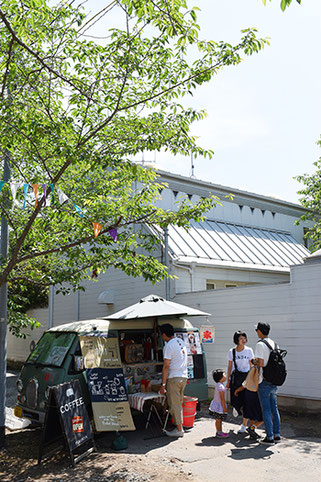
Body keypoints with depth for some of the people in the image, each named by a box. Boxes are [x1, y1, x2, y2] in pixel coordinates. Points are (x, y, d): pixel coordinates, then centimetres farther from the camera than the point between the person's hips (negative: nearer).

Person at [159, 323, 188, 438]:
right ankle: (180, 426, 22)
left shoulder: (169, 346, -15)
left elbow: (166, 366, -17)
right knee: (179, 404, 17)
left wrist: (163, 384, -13)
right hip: (184, 377, 8)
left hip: (174, 378, -8)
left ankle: (179, 430, 5)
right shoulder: (181, 342, 11)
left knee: (174, 405, 1)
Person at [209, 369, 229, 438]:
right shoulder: (221, 387, -25)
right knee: (218, 420, 2)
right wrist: (224, 408, -17)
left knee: (219, 420, 18)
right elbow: (222, 399, -24)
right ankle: (219, 433, 11)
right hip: (219, 405, -10)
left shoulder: (217, 385, 7)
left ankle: (219, 431, 28)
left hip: (216, 404, 10)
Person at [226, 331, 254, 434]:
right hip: (234, 378, 1)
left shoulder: (249, 350, -2)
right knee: (234, 401, -3)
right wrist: (228, 381, 7)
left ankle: (244, 425, 14)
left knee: (245, 401, -3)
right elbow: (229, 367, 8)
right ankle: (238, 409, 36)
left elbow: (251, 366, 5)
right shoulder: (232, 351, 1)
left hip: (245, 378, -1)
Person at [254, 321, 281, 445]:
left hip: (264, 382, -7)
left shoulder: (260, 344, -16)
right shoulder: (273, 343, 8)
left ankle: (269, 437, 5)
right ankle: (276, 435, 22)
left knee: (266, 410, 0)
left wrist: (253, 362, -1)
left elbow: (260, 363, -21)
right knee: (274, 408, 15)